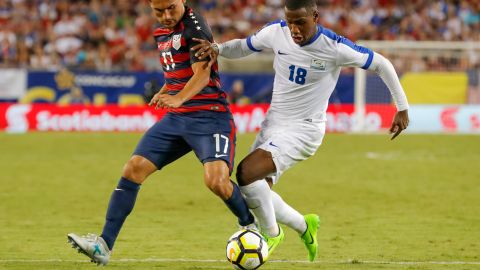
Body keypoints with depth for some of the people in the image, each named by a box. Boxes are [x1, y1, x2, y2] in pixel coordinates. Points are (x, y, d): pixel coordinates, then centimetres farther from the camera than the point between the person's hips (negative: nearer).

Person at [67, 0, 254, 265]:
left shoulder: (194, 25, -12)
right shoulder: (162, 33, 13)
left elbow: (202, 73, -25)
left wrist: (179, 97, -42)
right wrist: (163, 93, 12)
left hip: (209, 116, -8)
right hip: (176, 117, 8)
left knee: (216, 181, -25)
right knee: (133, 169, -4)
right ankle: (104, 245, -4)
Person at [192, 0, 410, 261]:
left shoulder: (335, 48, -19)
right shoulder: (276, 32, -7)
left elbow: (382, 65, -8)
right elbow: (243, 47, 11)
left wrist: (402, 107, -4)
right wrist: (216, 48, -11)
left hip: (304, 129, -6)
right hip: (273, 122, 6)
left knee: (246, 172, -25)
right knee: (256, 193, 2)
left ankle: (271, 233, -1)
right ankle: (304, 226, 27)